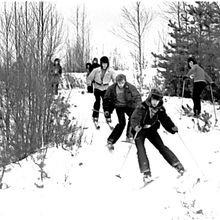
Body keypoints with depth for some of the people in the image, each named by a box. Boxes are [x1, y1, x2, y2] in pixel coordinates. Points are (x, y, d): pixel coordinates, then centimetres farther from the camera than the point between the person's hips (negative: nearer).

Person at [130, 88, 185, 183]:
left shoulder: (160, 109, -9)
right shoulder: (142, 108, -24)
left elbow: (165, 119, 2)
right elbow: (134, 118, -33)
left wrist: (172, 127, -13)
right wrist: (136, 126, -53)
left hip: (152, 130, 3)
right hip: (140, 131, -3)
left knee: (161, 146, -1)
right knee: (141, 149, -17)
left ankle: (177, 164, 6)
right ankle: (146, 172, -20)